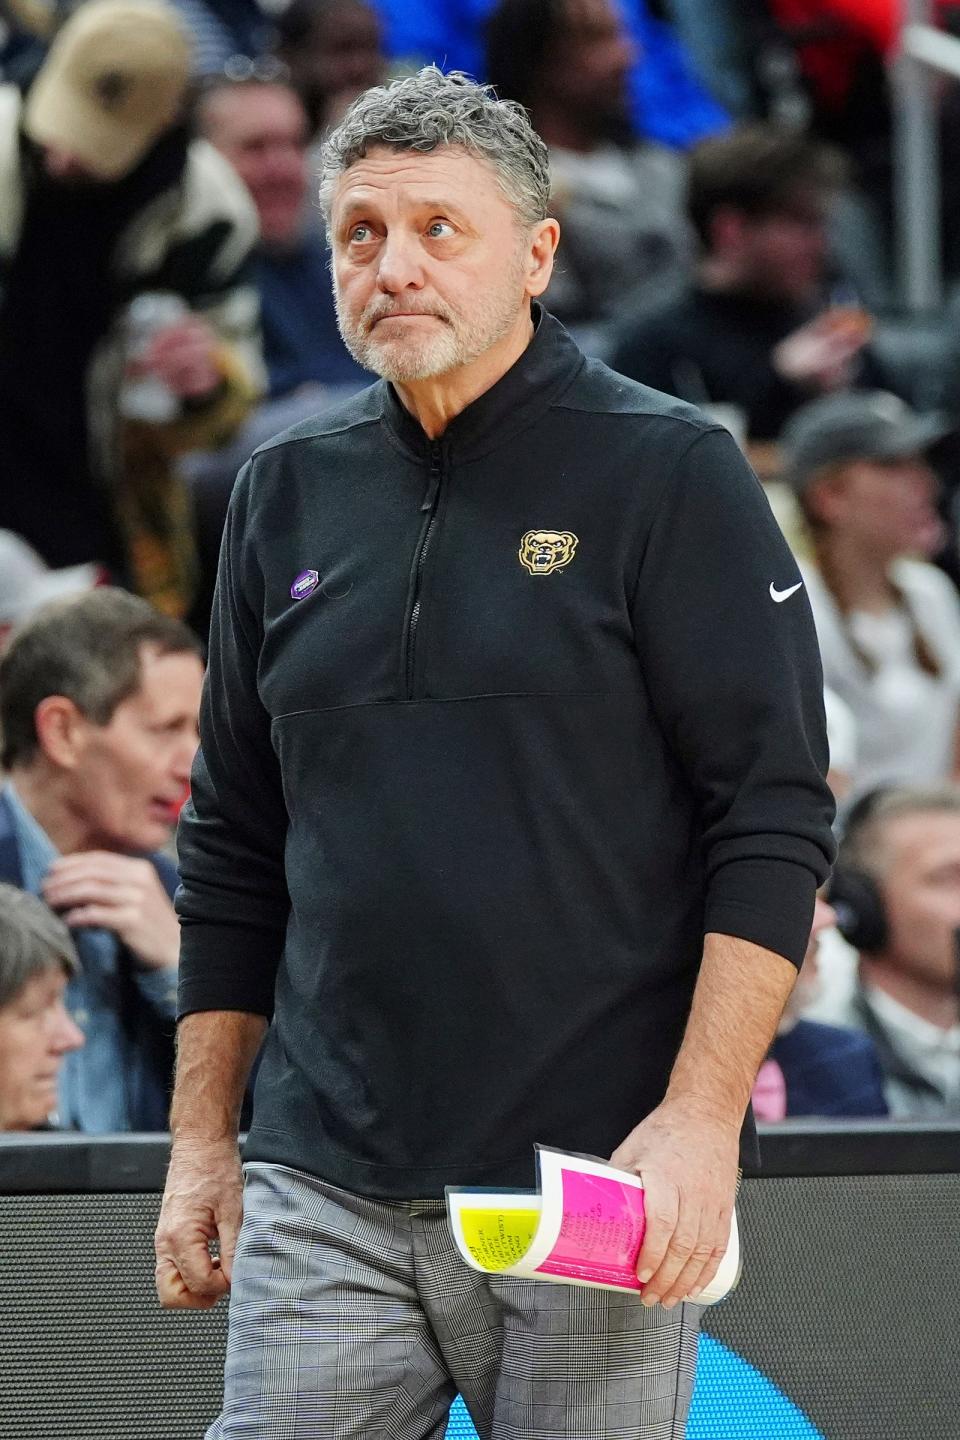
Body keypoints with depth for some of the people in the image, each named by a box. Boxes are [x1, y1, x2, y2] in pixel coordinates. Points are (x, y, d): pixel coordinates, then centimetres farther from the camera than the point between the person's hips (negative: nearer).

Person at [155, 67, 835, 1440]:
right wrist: (201, 1139, 15)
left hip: (595, 1183, -4)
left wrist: (701, 1118, -15)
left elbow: (774, 820, -6)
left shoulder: (669, 475, -2)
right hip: (323, 1195, 4)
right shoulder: (288, 491, 13)